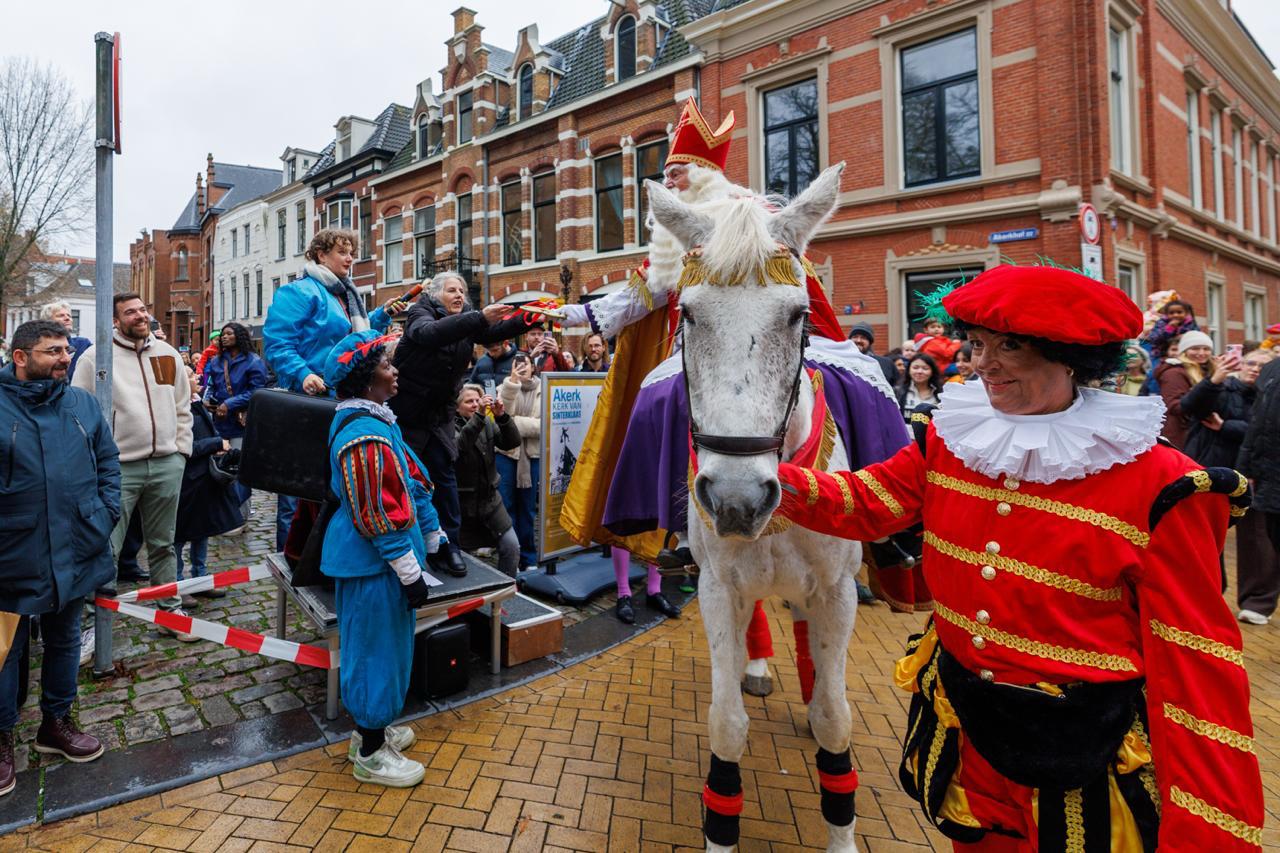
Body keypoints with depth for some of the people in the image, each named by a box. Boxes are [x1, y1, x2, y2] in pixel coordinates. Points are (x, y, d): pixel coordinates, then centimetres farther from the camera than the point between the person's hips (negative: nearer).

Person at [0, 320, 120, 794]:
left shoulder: (83, 404, 4)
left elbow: (108, 461, 10)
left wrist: (106, 511, 0)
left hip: (75, 552, 4)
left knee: (64, 640, 18)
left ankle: (56, 721, 36)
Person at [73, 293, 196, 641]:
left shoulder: (167, 353, 10)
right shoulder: (96, 356, -3)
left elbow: (182, 407, 15)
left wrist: (181, 449, 7)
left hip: (167, 464, 4)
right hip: (119, 468, -4)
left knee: (163, 546, 15)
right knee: (106, 549, -1)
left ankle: (171, 610, 25)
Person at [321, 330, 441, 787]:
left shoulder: (378, 421, 10)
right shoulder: (364, 437, -23)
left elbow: (412, 480, 17)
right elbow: (377, 517, -24)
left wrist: (430, 533, 20)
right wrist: (409, 571, -18)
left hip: (379, 561, 10)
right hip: (371, 565, -10)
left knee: (386, 645, 21)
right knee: (375, 648, 4)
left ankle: (372, 728, 39)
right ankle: (370, 754, 21)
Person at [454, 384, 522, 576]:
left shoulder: (488, 423, 5)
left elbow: (512, 443, -6)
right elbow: (459, 446, -30)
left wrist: (502, 416, -21)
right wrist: (478, 416, -38)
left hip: (490, 497, 4)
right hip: (462, 501, -4)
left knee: (511, 546, 1)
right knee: (462, 550, 5)